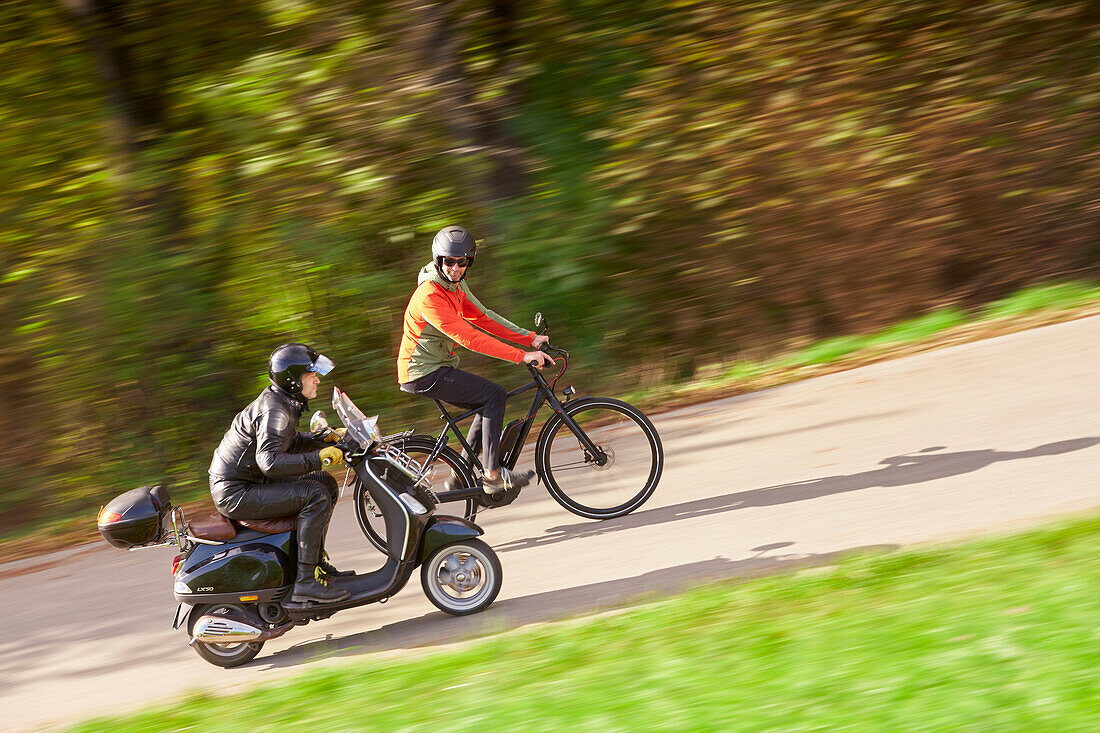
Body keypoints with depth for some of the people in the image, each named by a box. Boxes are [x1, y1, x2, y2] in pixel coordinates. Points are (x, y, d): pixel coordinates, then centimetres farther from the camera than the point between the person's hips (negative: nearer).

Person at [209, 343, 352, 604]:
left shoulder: (282, 402, 11)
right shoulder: (274, 411, -21)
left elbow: (290, 443, 27)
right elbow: (269, 461, -34)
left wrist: (327, 437, 12)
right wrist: (318, 457, -32)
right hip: (235, 494, -11)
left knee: (326, 483, 13)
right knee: (316, 495, -22)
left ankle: (317, 562, 17)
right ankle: (306, 580, -23)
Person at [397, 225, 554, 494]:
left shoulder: (456, 286, 7)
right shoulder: (429, 296, -25)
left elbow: (483, 318, 7)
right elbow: (468, 338, -30)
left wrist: (530, 339, -3)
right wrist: (522, 356, -32)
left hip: (437, 368, 10)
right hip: (424, 374, -10)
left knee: (489, 406, 11)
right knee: (495, 395, -15)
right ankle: (493, 475, -15)